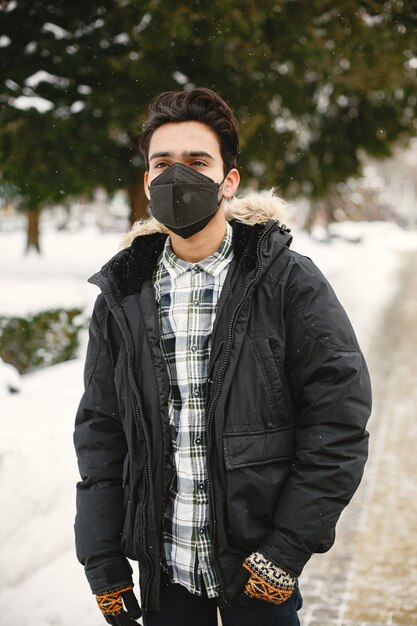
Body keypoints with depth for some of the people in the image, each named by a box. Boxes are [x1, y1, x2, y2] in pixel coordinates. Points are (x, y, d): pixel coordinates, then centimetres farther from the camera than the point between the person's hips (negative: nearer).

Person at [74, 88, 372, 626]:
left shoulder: (290, 283, -8)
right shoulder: (123, 296, 3)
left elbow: (339, 422, -9)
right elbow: (100, 430, 6)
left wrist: (289, 547, -13)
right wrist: (102, 561, 2)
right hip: (163, 568, 3)